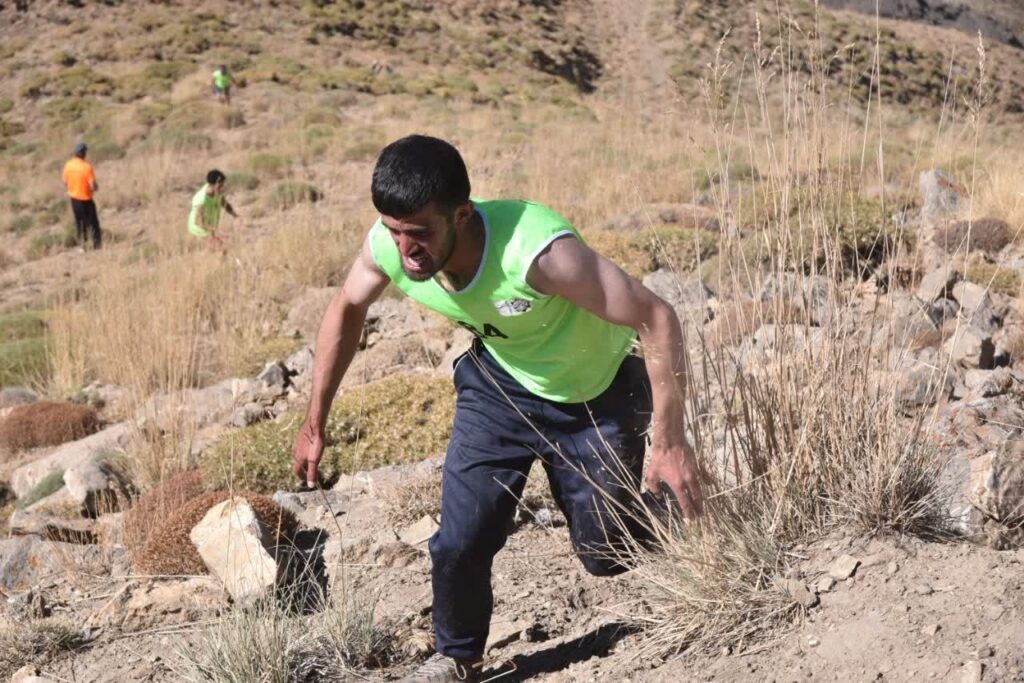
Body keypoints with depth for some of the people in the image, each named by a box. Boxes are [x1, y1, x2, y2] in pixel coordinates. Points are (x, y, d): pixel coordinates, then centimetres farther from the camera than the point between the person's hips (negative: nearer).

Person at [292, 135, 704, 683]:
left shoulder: (535, 250, -43)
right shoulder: (387, 246, -25)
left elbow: (657, 319, -36)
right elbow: (347, 308, -1)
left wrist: (670, 443, -37)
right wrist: (314, 423, 4)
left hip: (595, 395, -3)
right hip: (499, 385, 4)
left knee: (607, 553, 6)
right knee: (459, 544, -3)